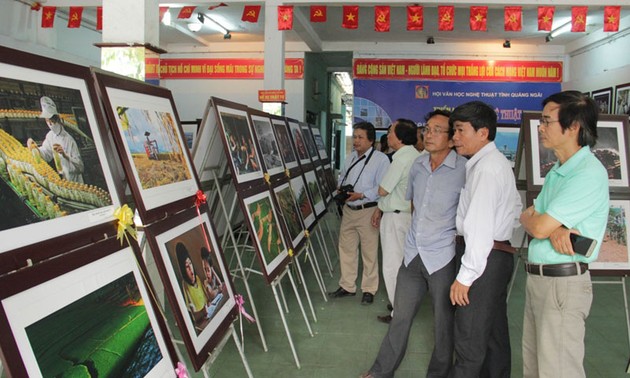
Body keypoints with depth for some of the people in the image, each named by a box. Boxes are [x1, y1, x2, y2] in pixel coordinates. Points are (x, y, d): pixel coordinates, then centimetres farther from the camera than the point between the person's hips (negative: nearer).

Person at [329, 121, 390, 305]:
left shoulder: (381, 159, -11)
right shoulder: (350, 157, 12)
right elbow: (342, 176, 24)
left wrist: (361, 195, -22)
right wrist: (340, 189, 4)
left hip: (367, 212, -7)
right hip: (348, 210, 7)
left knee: (369, 252, 3)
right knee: (346, 248, 14)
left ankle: (369, 290, 17)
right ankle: (347, 286, 27)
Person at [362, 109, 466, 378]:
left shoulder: (464, 170, -13)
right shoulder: (418, 165, 7)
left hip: (443, 257, -5)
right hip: (413, 253, 6)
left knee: (443, 321, 10)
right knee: (400, 316, 15)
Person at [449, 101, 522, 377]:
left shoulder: (486, 169, -18)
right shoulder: (498, 162, 14)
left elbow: (479, 227, -25)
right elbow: (516, 208, 24)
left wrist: (466, 276, -24)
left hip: (484, 257, -11)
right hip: (497, 255, 11)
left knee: (469, 339, -6)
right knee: (494, 331, 20)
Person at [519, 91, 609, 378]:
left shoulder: (589, 174, -18)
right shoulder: (557, 171, 14)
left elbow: (538, 226, -22)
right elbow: (530, 218, 7)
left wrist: (532, 218, 2)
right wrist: (554, 228, -15)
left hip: (563, 282, -9)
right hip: (537, 278, 9)